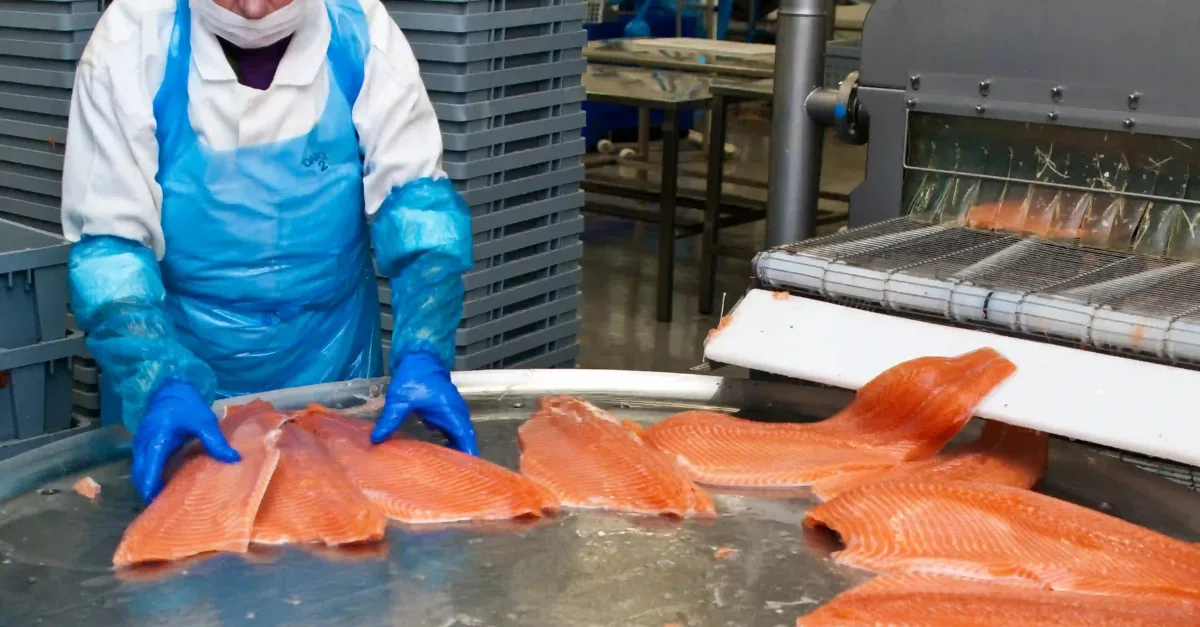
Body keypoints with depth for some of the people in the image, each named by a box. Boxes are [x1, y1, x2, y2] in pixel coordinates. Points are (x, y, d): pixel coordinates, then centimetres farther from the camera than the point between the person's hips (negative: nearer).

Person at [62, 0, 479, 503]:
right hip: (176, 365, -1)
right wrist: (160, 384, -31)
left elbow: (416, 200, -15)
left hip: (333, 372, 1)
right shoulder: (132, 42, -16)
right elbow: (110, 240, -16)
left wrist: (423, 357, -29)